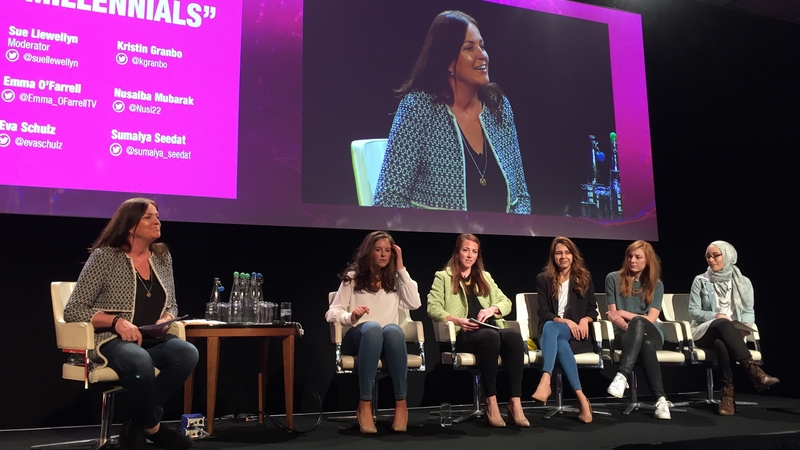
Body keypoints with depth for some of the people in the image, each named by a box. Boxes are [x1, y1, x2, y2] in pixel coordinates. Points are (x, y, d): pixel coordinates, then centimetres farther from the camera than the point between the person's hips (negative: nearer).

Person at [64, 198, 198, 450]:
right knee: (140, 360, -39)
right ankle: (153, 427, -11)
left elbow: (171, 305, 17)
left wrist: (165, 321, -6)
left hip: (153, 341, 5)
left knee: (187, 353, -28)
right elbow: (73, 310, -8)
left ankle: (136, 427, -14)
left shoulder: (162, 256, 9)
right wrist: (116, 321, -21)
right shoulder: (105, 257, -7)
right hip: (111, 341, -5)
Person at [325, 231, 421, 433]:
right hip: (358, 337, -2)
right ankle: (364, 404, -37)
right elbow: (332, 313, 2)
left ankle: (401, 403, -32)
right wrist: (351, 317, -20)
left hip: (389, 340, 2)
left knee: (393, 329, -37)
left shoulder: (395, 279, 18)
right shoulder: (353, 277, 9)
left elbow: (415, 303, 0)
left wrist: (401, 268, 3)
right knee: (373, 327, -39)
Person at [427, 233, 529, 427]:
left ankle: (515, 402, -33)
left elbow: (506, 302, 19)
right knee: (491, 337, -38)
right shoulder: (443, 277, 13)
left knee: (514, 335, -32)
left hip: (490, 329, 4)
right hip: (462, 335, -4)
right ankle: (491, 402, -31)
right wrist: (457, 320, -17)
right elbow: (433, 308, -1)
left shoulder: (485, 277, 27)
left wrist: (492, 309, -4)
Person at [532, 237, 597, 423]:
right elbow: (544, 313, 1)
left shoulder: (584, 278, 14)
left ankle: (545, 381, -58)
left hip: (577, 333, -1)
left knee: (550, 327, -37)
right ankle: (582, 399, -49)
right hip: (551, 332, 1)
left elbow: (592, 309, 13)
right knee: (560, 344, -39)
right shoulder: (543, 279, 9)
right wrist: (565, 321, -15)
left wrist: (585, 320, -10)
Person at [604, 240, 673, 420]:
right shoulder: (613, 279, 5)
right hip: (624, 333, 0)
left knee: (638, 323, -39)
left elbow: (650, 319, -2)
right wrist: (631, 328, -18)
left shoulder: (656, 285, 9)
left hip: (651, 333, 1)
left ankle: (622, 375, -54)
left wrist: (625, 314, -10)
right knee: (645, 344, -40)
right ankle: (661, 398, -46)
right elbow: (613, 316, -1)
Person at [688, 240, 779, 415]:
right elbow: (693, 311, 3)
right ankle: (754, 371, -46)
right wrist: (715, 316, -14)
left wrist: (745, 324, -14)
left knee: (721, 343, -39)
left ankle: (728, 392, -38)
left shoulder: (743, 282, 11)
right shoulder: (700, 281, 7)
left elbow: (749, 312, 9)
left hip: (733, 333, 1)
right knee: (723, 324, -39)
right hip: (706, 332, -1)